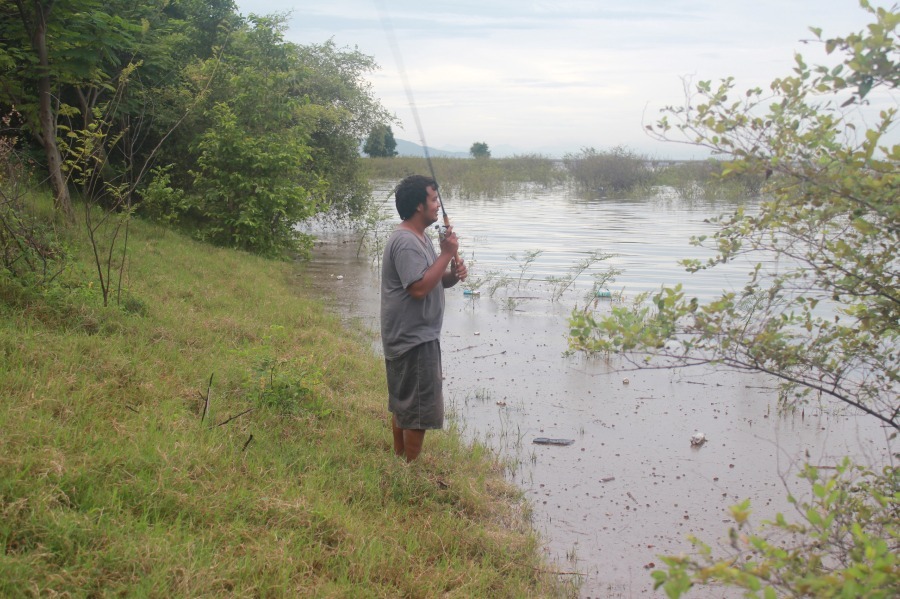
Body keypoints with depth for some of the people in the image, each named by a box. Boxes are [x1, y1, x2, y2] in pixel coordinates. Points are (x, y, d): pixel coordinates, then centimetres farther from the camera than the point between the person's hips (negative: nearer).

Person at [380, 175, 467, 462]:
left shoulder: (420, 238, 14)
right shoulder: (406, 242, -20)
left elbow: (435, 281, 20)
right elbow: (419, 288, -28)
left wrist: (454, 274, -2)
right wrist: (447, 254, -22)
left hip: (409, 338, 11)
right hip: (414, 340, -11)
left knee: (403, 406, 19)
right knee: (419, 412, -4)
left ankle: (400, 460, 29)